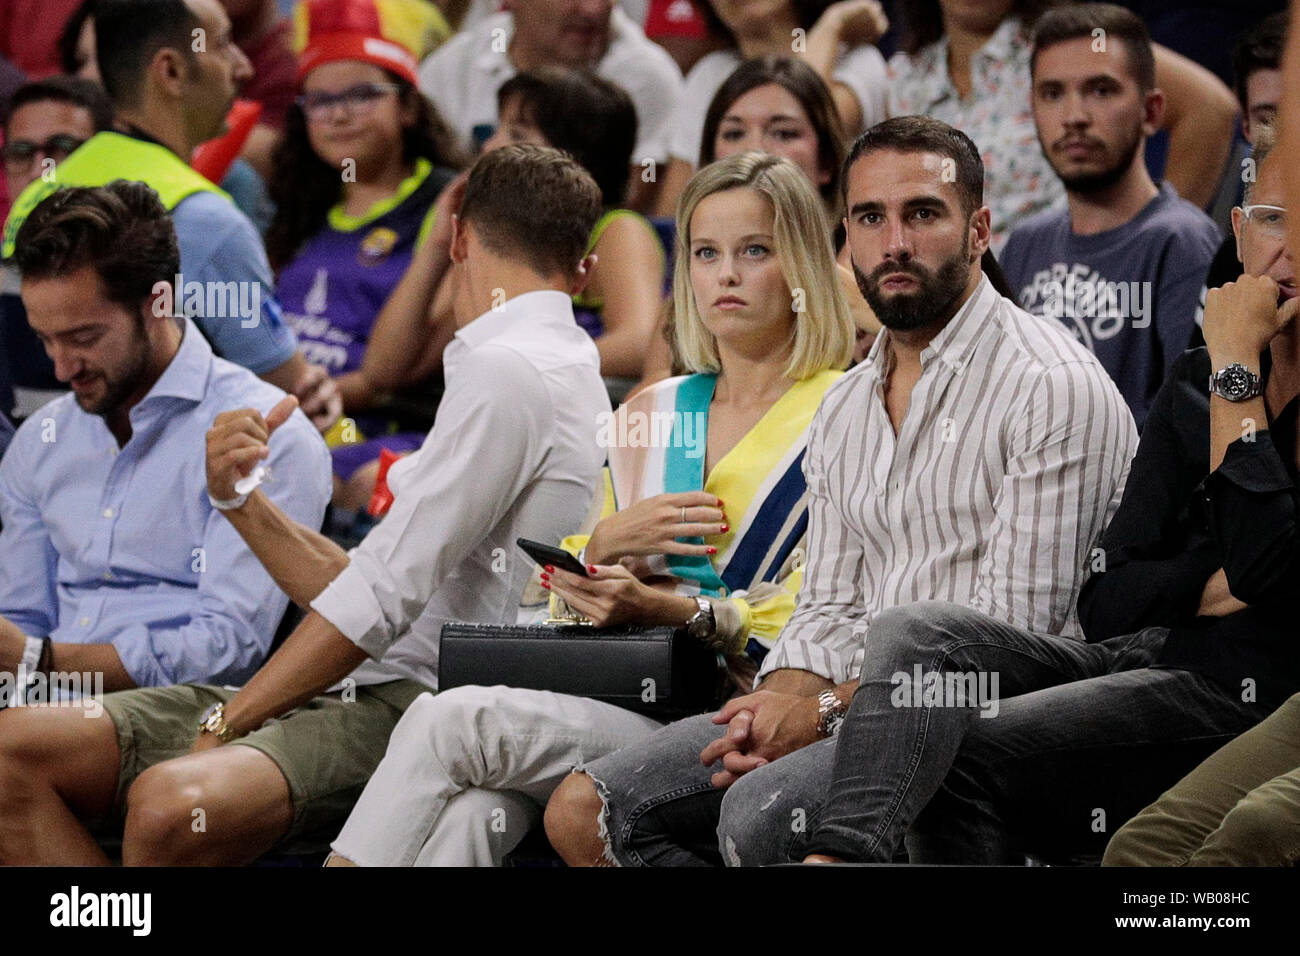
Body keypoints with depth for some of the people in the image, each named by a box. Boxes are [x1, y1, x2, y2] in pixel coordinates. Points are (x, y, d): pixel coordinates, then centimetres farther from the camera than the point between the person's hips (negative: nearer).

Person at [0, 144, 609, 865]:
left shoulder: (509, 369, -8)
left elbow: (386, 596, -15)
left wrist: (226, 723, -9)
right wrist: (241, 501, 9)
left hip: (421, 704, -10)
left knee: (174, 801, -37)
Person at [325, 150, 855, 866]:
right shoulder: (648, 416, 26)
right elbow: (567, 593, 26)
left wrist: (665, 608, -19)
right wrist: (605, 542, 3)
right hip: (620, 695, 5)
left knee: (449, 722, -26)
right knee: (471, 809, -32)